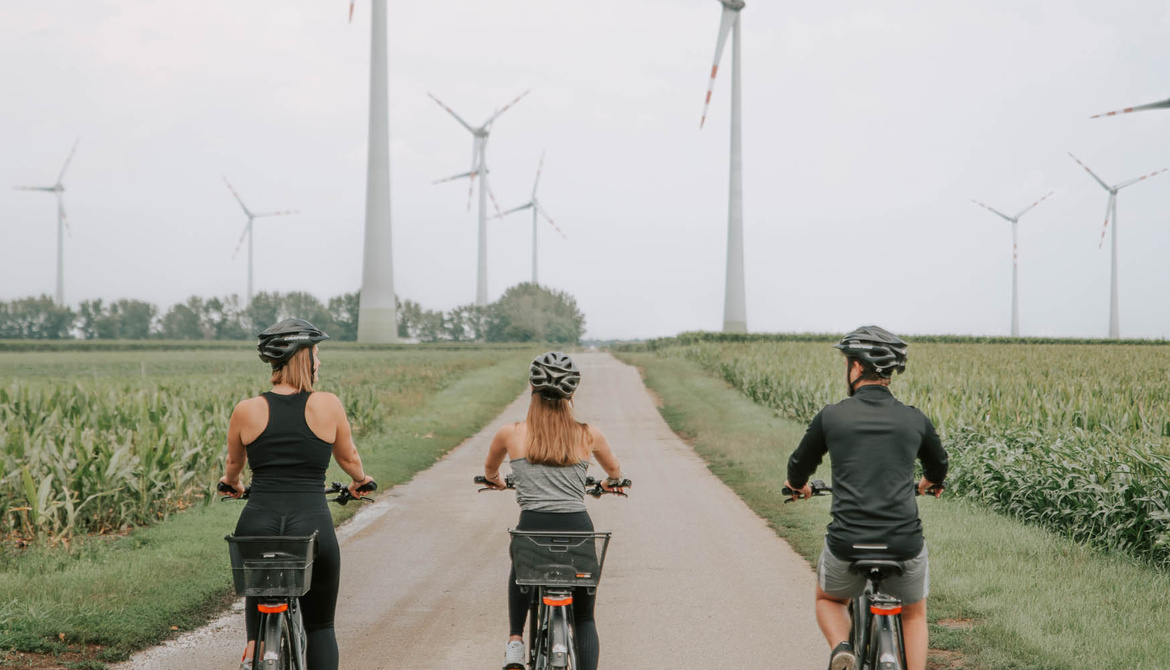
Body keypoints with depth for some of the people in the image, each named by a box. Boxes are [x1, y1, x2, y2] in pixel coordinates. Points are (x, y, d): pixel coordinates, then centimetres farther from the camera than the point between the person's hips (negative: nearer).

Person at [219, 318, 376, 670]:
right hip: (312, 525, -1)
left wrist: (231, 483, 43)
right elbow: (348, 457, 14)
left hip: (258, 523, 2)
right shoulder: (328, 406, -2)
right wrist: (361, 480, 36)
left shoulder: (246, 411, 2)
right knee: (319, 625, 17)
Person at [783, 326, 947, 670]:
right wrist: (930, 484, 51)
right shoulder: (915, 420, 6)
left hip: (847, 545, -1)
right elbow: (938, 466, 27)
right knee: (914, 613, 29)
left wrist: (797, 486, 42)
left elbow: (800, 466, 17)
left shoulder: (831, 417, 1)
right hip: (904, 545, 1)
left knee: (828, 600, 29)